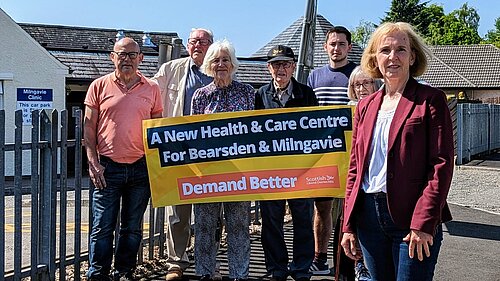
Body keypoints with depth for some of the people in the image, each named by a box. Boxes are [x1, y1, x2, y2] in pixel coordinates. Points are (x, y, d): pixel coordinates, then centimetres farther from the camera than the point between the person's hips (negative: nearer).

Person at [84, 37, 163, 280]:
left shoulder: (152, 89, 8)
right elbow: (89, 127, 4)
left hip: (140, 168, 2)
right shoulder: (100, 86, 4)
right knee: (102, 227, 1)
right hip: (107, 167, -1)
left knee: (132, 228, 10)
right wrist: (93, 163, -5)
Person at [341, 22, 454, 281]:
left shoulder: (430, 100, -2)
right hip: (369, 216, 5)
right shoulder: (365, 106, 12)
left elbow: (441, 165, -9)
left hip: (412, 219, -5)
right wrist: (349, 225, 8)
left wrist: (423, 223, -16)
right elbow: (355, 168, 13)